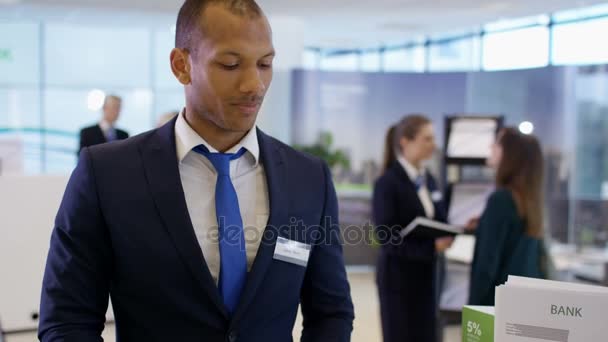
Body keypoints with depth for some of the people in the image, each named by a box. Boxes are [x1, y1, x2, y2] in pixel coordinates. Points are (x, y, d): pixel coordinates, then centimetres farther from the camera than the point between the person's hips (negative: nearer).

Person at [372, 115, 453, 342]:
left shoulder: (429, 180, 10)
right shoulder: (388, 182, -13)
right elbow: (386, 236, -18)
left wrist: (446, 237, -5)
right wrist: (431, 247, -25)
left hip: (426, 274, 7)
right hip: (398, 274, -7)